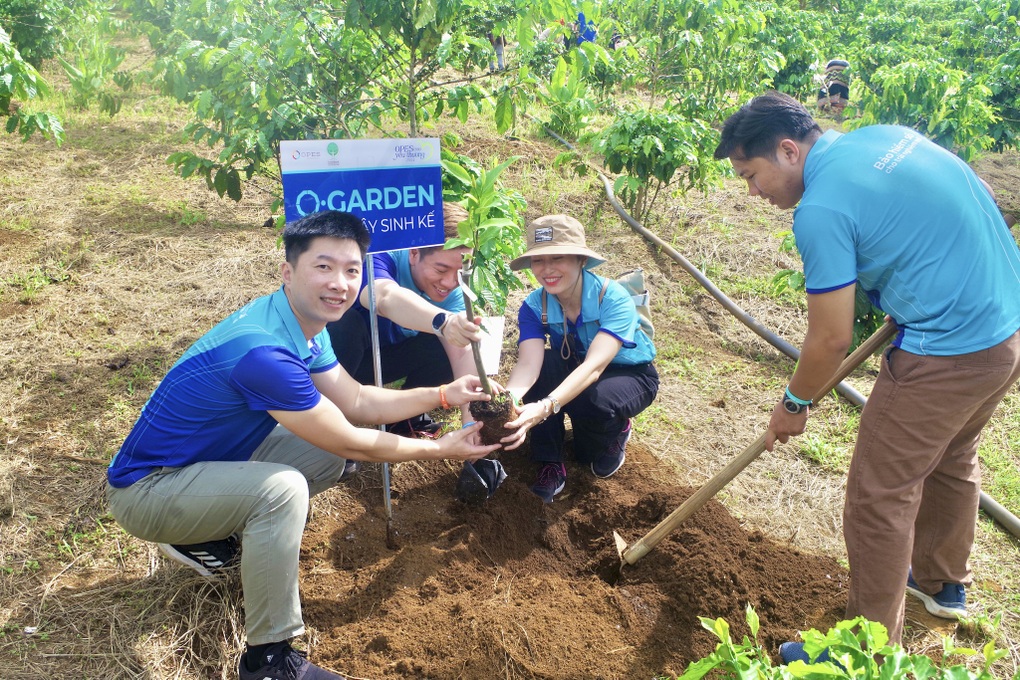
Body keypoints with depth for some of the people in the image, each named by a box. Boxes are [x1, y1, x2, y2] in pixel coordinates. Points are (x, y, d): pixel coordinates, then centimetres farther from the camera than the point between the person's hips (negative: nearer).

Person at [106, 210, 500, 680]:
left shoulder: (303, 325, -3)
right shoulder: (264, 350, -33)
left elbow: (356, 401, 4)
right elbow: (353, 444, -24)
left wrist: (445, 394, -4)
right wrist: (441, 450, -11)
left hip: (210, 459, 9)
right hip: (144, 489, -9)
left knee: (327, 455, 4)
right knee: (282, 489, -32)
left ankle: (211, 535, 17)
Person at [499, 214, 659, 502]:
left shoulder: (613, 298, -31)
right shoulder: (534, 307, -18)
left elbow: (595, 366, -45)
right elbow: (528, 364, -33)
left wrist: (545, 407, -61)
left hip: (629, 375, -4)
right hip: (573, 372, 4)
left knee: (593, 402, -37)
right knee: (543, 365, -30)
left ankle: (618, 431, 1)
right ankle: (550, 464, -16)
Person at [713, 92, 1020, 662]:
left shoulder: (821, 209, -20)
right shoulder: (887, 135, 6)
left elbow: (832, 340, -15)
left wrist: (794, 405, 0)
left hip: (948, 354, -10)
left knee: (879, 498, 3)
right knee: (952, 460, 28)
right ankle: (943, 583, 50)